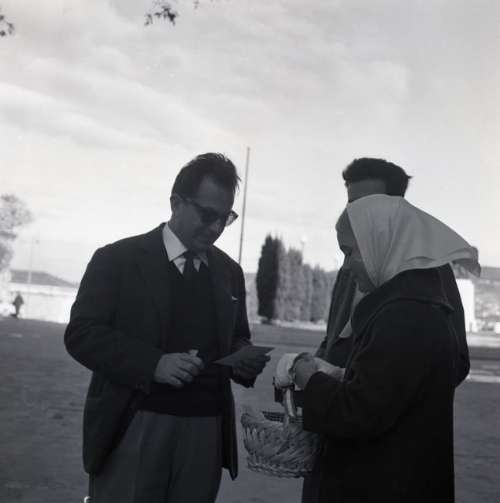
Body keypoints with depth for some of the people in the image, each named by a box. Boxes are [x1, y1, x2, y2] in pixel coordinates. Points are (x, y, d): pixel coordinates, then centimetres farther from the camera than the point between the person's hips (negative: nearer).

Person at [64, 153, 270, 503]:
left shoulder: (230, 272, 13)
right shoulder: (118, 258, -2)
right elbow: (81, 333, -8)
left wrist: (244, 359, -5)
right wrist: (153, 364, -21)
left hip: (206, 431, 4)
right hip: (133, 428, -4)